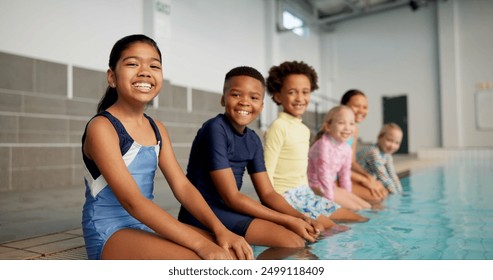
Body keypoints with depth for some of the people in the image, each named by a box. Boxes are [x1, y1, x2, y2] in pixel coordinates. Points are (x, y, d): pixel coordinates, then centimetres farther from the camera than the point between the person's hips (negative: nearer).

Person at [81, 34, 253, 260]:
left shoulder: (157, 129, 8)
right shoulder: (102, 127, -15)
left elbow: (182, 186, 2)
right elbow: (132, 201, -24)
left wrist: (220, 229, -14)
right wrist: (200, 243, -30)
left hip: (149, 225, 7)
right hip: (109, 233, -7)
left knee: (233, 252, -6)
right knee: (199, 260, -27)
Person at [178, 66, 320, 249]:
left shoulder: (253, 140, 6)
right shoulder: (215, 129, -17)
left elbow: (267, 193, 8)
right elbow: (232, 197, -19)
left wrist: (299, 217, -11)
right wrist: (288, 220, -18)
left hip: (229, 210, 8)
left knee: (300, 237, 4)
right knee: (289, 241, -19)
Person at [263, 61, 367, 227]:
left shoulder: (305, 129, 10)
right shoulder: (278, 127, -16)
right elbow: (267, 171, -17)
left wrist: (307, 193, 16)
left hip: (303, 193, 9)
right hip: (285, 195, -9)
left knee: (355, 219, 11)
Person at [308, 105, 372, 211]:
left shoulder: (347, 148, 2)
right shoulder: (323, 145, -24)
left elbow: (345, 174, 10)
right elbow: (323, 174, -23)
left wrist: (347, 196, 9)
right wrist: (331, 200, -20)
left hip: (331, 186, 9)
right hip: (317, 187, -9)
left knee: (367, 206, 5)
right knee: (357, 208, -14)